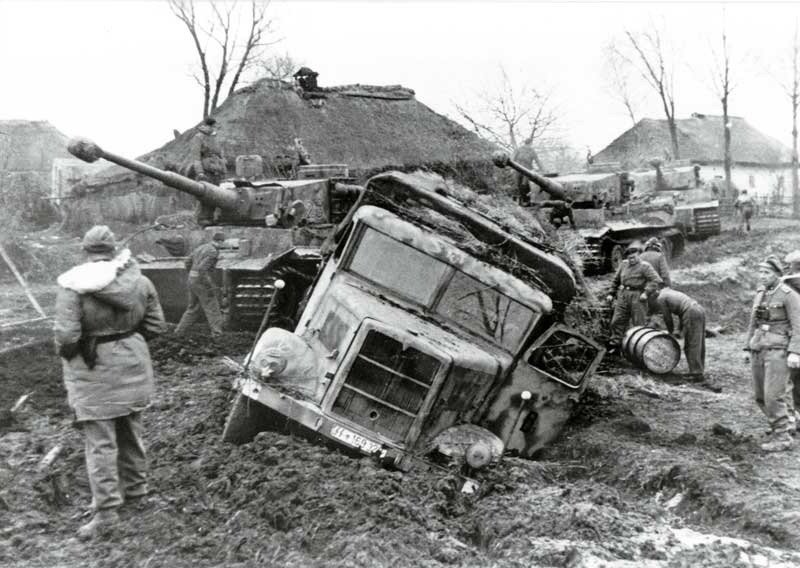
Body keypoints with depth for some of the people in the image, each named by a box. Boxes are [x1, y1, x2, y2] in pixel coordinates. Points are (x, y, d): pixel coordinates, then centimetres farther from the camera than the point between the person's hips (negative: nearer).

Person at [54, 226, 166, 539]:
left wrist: (66, 355, 0)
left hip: (93, 372, -5)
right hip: (132, 364, 5)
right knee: (131, 429, 22)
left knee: (99, 441, 2)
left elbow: (66, 336, -21)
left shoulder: (73, 285, -17)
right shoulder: (139, 281, -3)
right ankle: (135, 486, 38)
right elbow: (155, 325, 2)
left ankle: (106, 511, 5)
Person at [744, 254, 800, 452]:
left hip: (778, 350, -7)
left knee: (773, 395, -10)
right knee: (760, 396, 10)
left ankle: (782, 438, 1)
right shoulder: (760, 294, 14)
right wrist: (749, 348, 17)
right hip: (758, 349, 7)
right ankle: (783, 424, 28)